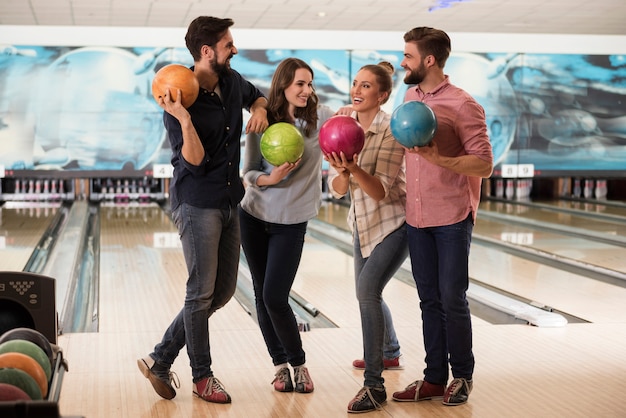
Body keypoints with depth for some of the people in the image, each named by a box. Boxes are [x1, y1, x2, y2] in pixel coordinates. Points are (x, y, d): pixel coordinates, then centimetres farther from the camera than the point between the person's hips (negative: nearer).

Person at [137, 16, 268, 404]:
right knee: (202, 292, 0)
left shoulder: (232, 82, 2)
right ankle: (203, 376, 17)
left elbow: (258, 95, 25)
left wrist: (260, 110, 2)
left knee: (224, 289, 11)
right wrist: (184, 120, -34)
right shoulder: (181, 101, -17)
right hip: (198, 205, -8)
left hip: (229, 203, 8)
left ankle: (160, 360, 20)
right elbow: (196, 163, -20)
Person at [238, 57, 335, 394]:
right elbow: (248, 173, -3)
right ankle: (280, 365, 23)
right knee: (261, 295, 8)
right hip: (254, 216, 2)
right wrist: (270, 179, -23)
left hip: (291, 222, -2)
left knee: (275, 298, -8)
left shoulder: (320, 117, -8)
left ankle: (298, 364, 13)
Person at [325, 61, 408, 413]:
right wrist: (342, 172, -28)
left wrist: (354, 169, -42)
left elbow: (382, 191, -26)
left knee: (368, 290, -23)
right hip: (364, 224, 8)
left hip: (393, 223, -7)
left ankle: (374, 385, -17)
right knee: (367, 293, 21)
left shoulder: (391, 131, -21)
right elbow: (337, 189, -6)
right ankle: (390, 352, 51)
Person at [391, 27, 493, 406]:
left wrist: (439, 159, -25)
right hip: (417, 219, 6)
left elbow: (484, 165, -14)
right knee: (429, 301, 10)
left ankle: (462, 376, 19)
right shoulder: (410, 97, 8)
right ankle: (435, 379, 19)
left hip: (452, 218, -6)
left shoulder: (462, 105, -12)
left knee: (452, 301, 1)